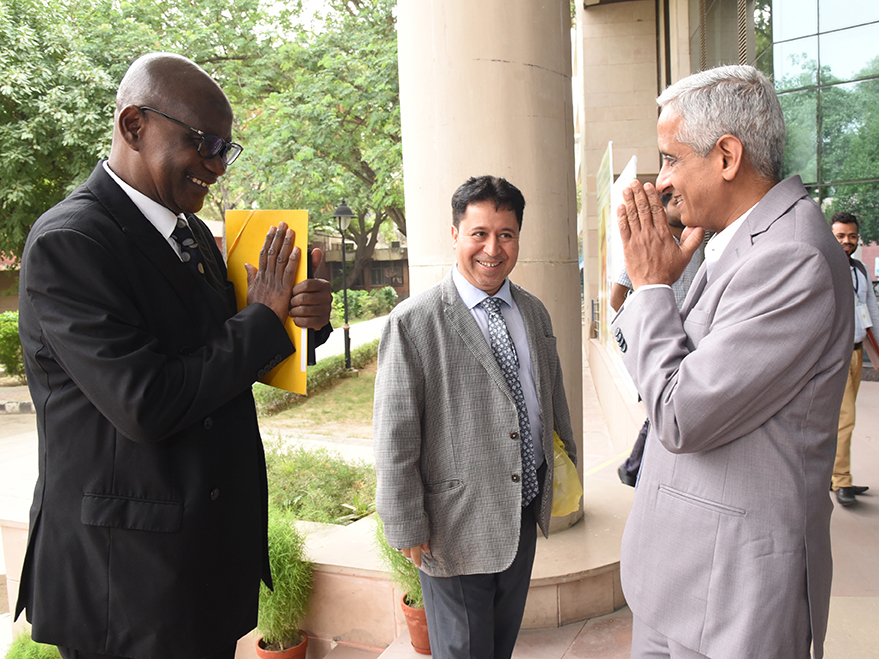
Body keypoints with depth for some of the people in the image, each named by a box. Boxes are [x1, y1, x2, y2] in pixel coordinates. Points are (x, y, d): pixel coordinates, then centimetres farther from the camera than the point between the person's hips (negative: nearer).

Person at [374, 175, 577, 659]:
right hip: (457, 525, -6)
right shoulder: (413, 323, -16)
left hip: (526, 510, 6)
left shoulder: (534, 312, 5)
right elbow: (394, 438, -15)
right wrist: (407, 528, -13)